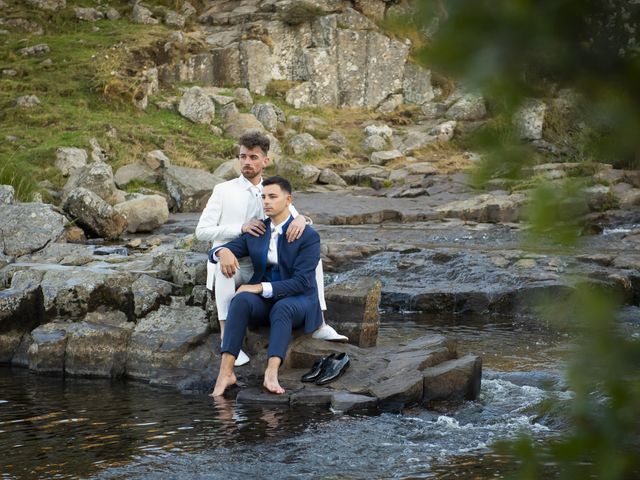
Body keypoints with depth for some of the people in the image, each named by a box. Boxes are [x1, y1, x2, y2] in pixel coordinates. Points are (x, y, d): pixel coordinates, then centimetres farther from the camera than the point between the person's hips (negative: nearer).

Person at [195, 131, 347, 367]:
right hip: (231, 268, -4)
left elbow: (294, 219, 1)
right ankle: (227, 337, -40)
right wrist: (241, 228, -20)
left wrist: (301, 219, -26)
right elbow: (202, 231, -8)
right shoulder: (223, 191, -1)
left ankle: (318, 323, -12)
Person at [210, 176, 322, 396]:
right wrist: (224, 252, -20)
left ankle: (271, 374, -59)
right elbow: (214, 253, 6)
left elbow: (301, 282, -17)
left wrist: (261, 287, -25)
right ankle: (225, 372, -43)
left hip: (297, 302, -3)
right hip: (263, 301, 3)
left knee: (282, 309, -40)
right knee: (241, 300, -32)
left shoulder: (309, 236, -8)